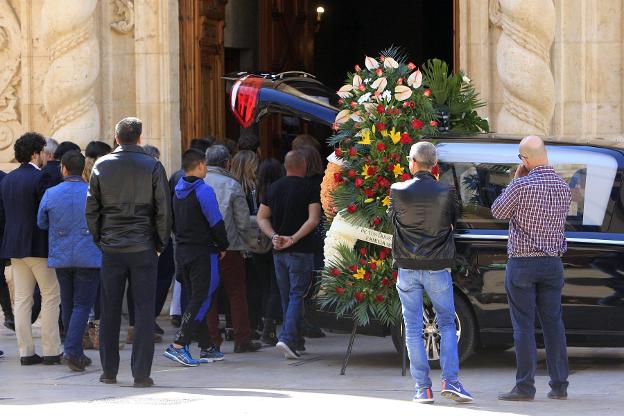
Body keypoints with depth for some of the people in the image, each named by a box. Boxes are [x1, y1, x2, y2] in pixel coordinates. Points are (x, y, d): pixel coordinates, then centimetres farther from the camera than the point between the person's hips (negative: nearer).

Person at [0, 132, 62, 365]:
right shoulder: (40, 178, -12)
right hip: (38, 246, -7)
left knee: (22, 299, 7)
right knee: (51, 296, 0)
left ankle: (26, 352, 6)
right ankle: (51, 351, -3)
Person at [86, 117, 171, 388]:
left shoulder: (102, 166, 3)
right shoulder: (152, 167, -3)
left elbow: (91, 208, 5)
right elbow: (163, 210, -3)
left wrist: (98, 240, 13)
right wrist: (160, 244, 7)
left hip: (111, 247, 2)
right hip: (143, 248, -2)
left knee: (109, 311, 9)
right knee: (144, 310, 0)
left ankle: (109, 371, 12)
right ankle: (141, 373, -4)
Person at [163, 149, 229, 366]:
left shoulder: (178, 191, 11)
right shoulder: (203, 190, -14)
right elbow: (216, 222, -14)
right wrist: (222, 247, -2)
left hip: (182, 251, 8)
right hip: (203, 252, -8)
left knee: (195, 298, 13)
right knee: (201, 300, -7)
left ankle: (206, 347, 17)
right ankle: (178, 346, -17)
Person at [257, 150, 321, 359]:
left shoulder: (274, 188, 9)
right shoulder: (309, 189, -7)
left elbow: (262, 217, 7)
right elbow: (313, 219, -17)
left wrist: (274, 236, -3)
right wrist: (293, 238, -16)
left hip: (279, 250, 5)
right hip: (301, 251, -5)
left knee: (286, 296, 14)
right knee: (297, 294, -4)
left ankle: (296, 342, 21)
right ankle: (287, 338, -20)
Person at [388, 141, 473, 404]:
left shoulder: (398, 191, -6)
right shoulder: (445, 193, -6)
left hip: (407, 268, 0)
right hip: (437, 268, 0)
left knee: (413, 329, 6)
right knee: (447, 324, 11)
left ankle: (423, 389, 3)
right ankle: (450, 380, -3)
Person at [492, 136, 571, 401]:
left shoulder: (522, 186, -16)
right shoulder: (563, 187, 2)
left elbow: (498, 212, -2)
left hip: (522, 263, -5)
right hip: (552, 263, 5)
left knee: (524, 326, -2)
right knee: (553, 323, 9)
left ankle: (525, 387, -4)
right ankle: (559, 385, 9)